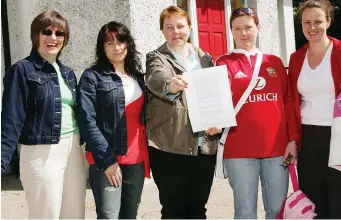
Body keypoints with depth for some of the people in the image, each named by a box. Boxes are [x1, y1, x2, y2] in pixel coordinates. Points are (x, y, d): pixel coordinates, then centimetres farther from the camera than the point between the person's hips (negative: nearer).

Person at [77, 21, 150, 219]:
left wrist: (146, 154, 6)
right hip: (107, 160, -5)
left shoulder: (137, 76, 14)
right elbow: (87, 122, -10)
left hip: (136, 159, 6)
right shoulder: (92, 77, -3)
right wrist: (107, 159, -15)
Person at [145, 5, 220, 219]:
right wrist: (170, 84, -46)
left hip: (205, 146, 4)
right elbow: (157, 79, -22)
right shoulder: (156, 58, 0)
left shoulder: (205, 58, 13)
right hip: (169, 147, -3)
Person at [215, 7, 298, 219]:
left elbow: (288, 101, 11)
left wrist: (292, 139, 4)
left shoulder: (275, 62, 12)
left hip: (277, 147, 3)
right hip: (240, 149, -3)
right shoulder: (225, 63, 4)